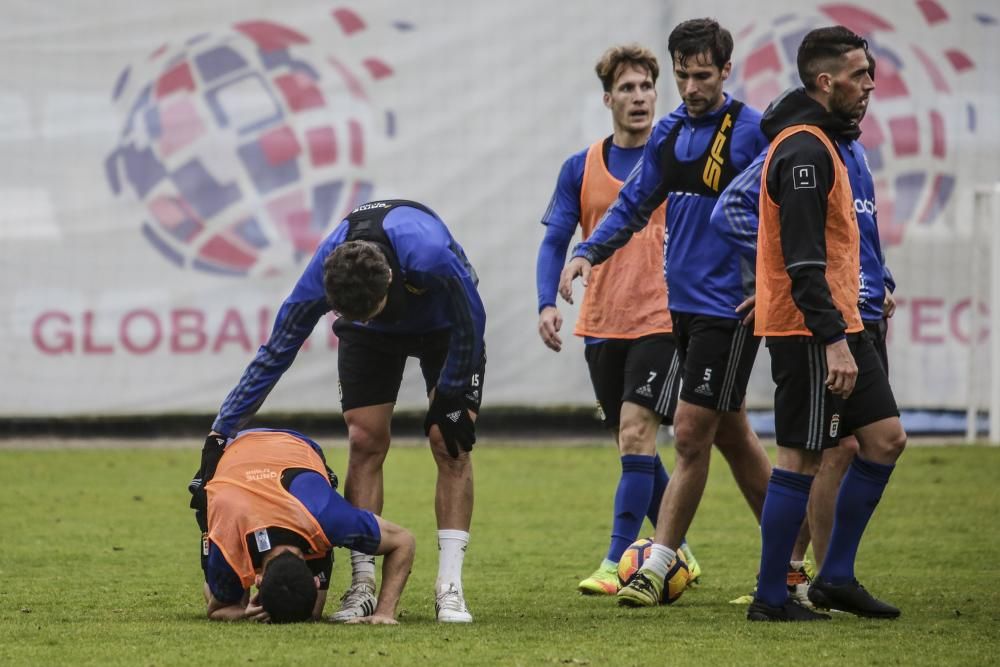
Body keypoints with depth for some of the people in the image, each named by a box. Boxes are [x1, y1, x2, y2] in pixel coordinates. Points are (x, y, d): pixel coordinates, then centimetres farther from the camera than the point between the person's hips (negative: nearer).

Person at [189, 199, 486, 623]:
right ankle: (362, 585, -5)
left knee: (450, 444, -12)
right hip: (372, 338, 2)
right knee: (365, 442, -9)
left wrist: (450, 398, -17)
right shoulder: (318, 283, -37)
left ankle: (449, 588, -11)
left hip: (443, 324, -2)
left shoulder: (431, 256, -46)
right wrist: (217, 438, -26)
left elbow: (471, 322, -25)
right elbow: (272, 357, -24)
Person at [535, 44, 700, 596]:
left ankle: (616, 564, -15)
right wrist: (547, 303, -10)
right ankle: (678, 555, 24)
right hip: (602, 323, 4)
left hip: (661, 319, -4)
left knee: (635, 433, -15)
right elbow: (554, 242, 6)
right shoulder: (580, 169, 7)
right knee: (632, 444, 10)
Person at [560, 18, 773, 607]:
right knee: (732, 436, 12)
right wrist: (588, 253, 5)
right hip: (684, 304, 8)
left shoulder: (751, 131, -11)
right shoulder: (671, 131, 10)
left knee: (691, 434, -7)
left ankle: (657, 567, -2)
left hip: (728, 309, -8)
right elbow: (635, 203, 19)